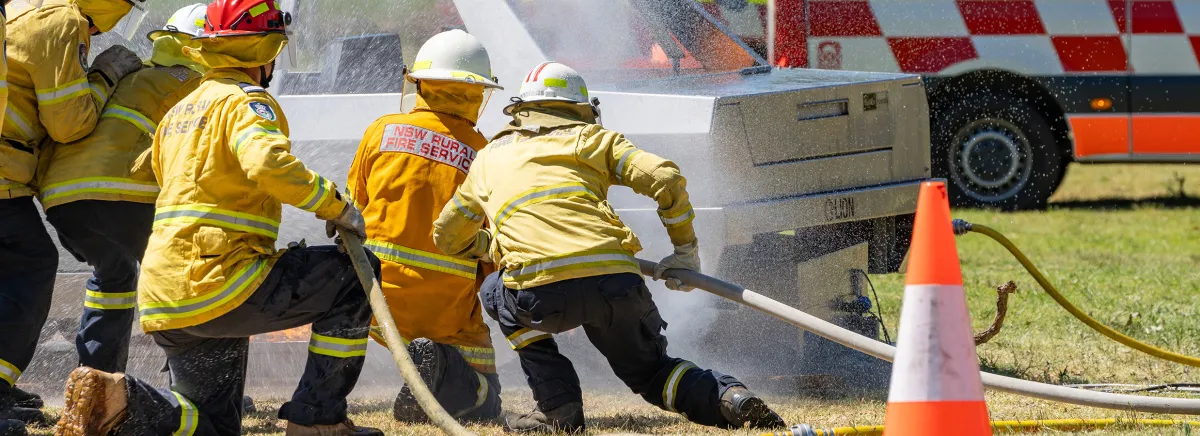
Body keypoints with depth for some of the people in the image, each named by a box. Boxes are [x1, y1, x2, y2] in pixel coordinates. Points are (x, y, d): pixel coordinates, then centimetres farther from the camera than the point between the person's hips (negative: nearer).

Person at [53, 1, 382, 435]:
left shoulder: (177, 113, 24)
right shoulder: (246, 101, -5)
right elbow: (268, 162, -26)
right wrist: (334, 206, -16)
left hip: (166, 299, 9)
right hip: (220, 283, -9)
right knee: (357, 277, 0)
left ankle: (116, 399, -12)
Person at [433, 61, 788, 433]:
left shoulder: (491, 156, 29)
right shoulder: (591, 138, 25)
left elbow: (447, 238, 40)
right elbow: (665, 179, 10)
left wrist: (493, 246, 58)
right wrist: (685, 251, 22)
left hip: (542, 293, -1)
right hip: (616, 285, 2)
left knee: (497, 291, 33)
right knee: (650, 372, 25)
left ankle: (558, 406, 19)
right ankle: (731, 398, -3)